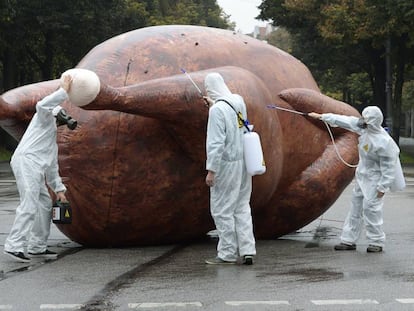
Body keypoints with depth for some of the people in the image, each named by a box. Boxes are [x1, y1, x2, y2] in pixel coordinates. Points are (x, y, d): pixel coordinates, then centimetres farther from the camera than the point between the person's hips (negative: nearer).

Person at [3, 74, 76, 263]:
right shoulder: (45, 119, 13)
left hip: (36, 169, 10)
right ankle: (14, 245, -23)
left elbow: (52, 168, 34)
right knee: (29, 205, -18)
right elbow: (42, 105, -12)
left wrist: (59, 188, 27)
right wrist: (63, 91, -8)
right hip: (26, 160, -10)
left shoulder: (52, 142, 35)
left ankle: (37, 247, 15)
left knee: (45, 204, 11)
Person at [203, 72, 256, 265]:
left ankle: (227, 254, 7)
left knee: (222, 209, 3)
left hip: (226, 165, -7)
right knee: (242, 207, 13)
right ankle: (247, 251, 11)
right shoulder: (238, 101, 4)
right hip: (243, 162, 7)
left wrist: (211, 170, -16)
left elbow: (216, 143, -20)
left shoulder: (217, 110, -18)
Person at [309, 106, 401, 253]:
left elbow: (389, 167, -20)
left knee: (370, 207, -10)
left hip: (375, 178, -8)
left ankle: (376, 242, 3)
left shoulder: (384, 142, -25)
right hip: (362, 175, 8)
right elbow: (345, 121, 6)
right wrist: (321, 116, 11)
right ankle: (349, 240, 17)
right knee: (356, 207, 11)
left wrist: (383, 187, -18)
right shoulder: (364, 127, -5)